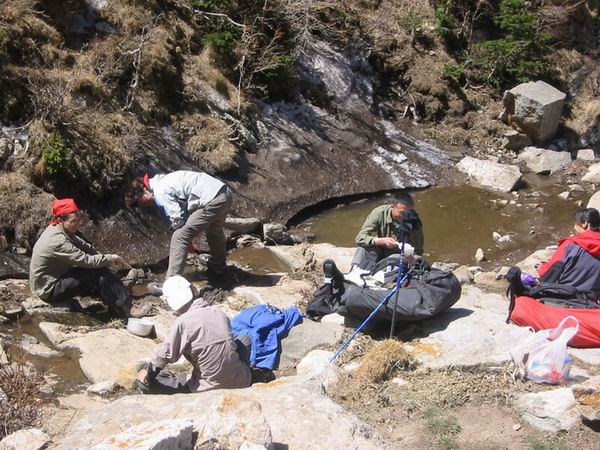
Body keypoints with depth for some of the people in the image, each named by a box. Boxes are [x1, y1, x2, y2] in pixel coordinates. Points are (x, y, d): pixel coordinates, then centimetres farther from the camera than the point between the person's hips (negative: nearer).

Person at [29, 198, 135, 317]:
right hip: (49, 291, -10)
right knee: (99, 274, -18)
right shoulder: (57, 241, -29)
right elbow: (86, 260, -29)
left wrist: (107, 261, -3)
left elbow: (85, 246, 6)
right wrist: (110, 258, -15)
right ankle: (123, 311, -9)